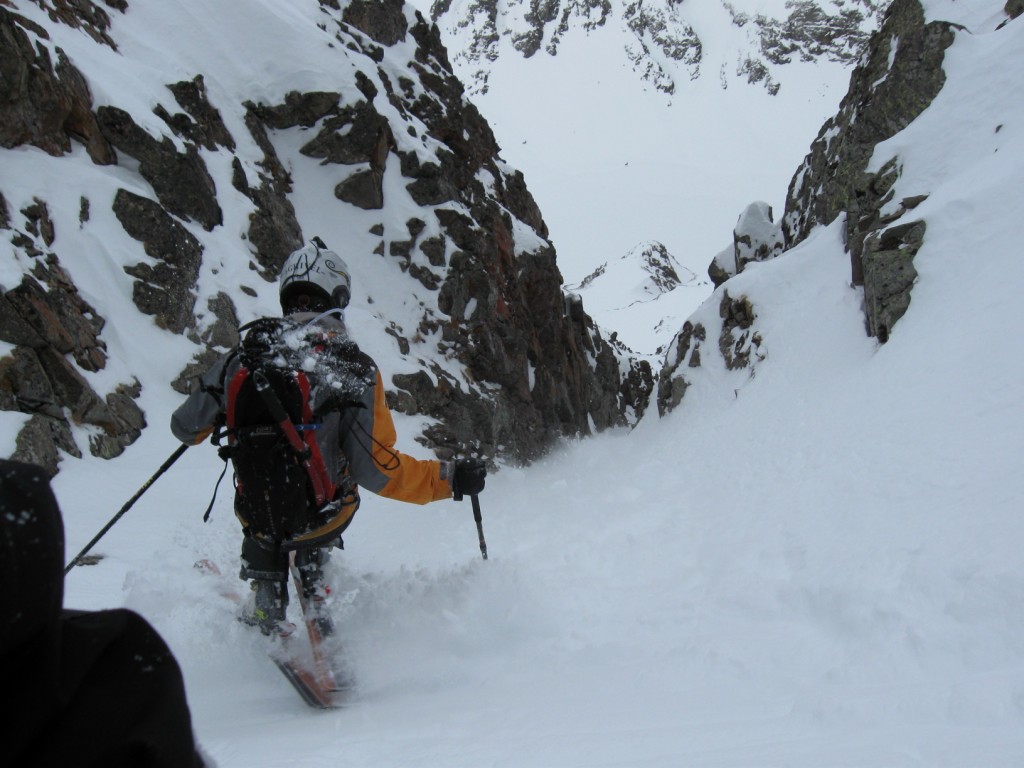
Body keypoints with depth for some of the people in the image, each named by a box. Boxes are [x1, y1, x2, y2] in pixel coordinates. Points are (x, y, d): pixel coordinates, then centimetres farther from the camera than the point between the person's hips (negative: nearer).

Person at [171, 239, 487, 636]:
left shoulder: (248, 354, -12)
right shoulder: (356, 370, -19)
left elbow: (187, 427, -3)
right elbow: (376, 470, -22)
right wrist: (449, 478, -11)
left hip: (256, 518, 1)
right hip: (323, 519, -1)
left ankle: (268, 606, 36)